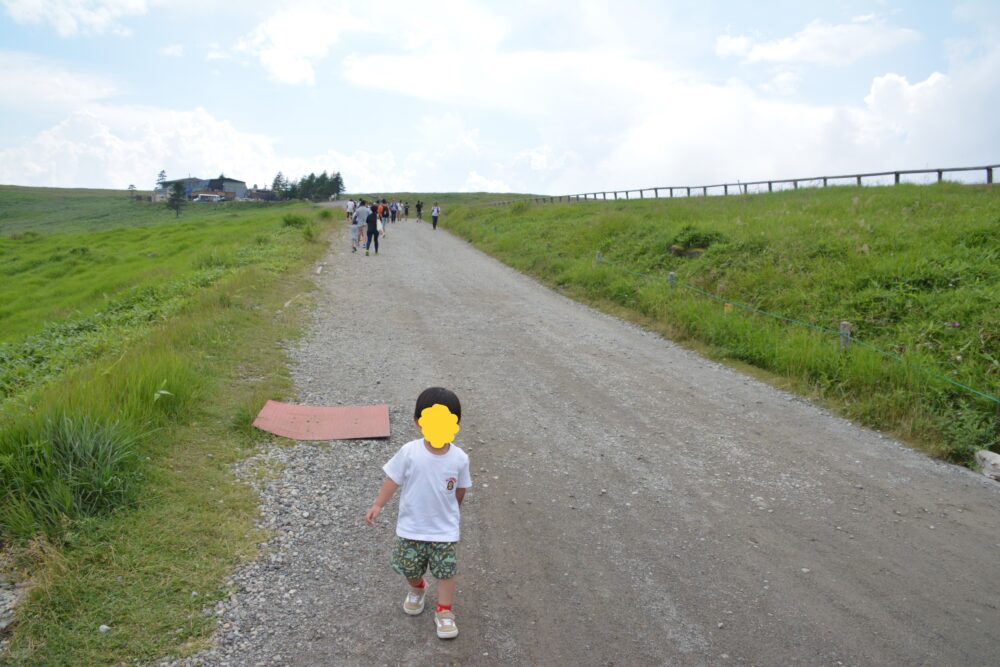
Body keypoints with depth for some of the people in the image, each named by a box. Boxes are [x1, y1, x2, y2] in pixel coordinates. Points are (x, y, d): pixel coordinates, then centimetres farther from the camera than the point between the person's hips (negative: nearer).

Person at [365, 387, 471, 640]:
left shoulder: (459, 458, -14)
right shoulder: (409, 452, -18)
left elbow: (460, 490, 2)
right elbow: (393, 479, -8)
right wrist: (378, 505, -15)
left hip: (444, 529, -1)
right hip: (411, 527, 1)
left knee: (446, 571, 3)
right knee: (410, 568, 18)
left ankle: (444, 612, 24)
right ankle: (417, 589, 51)